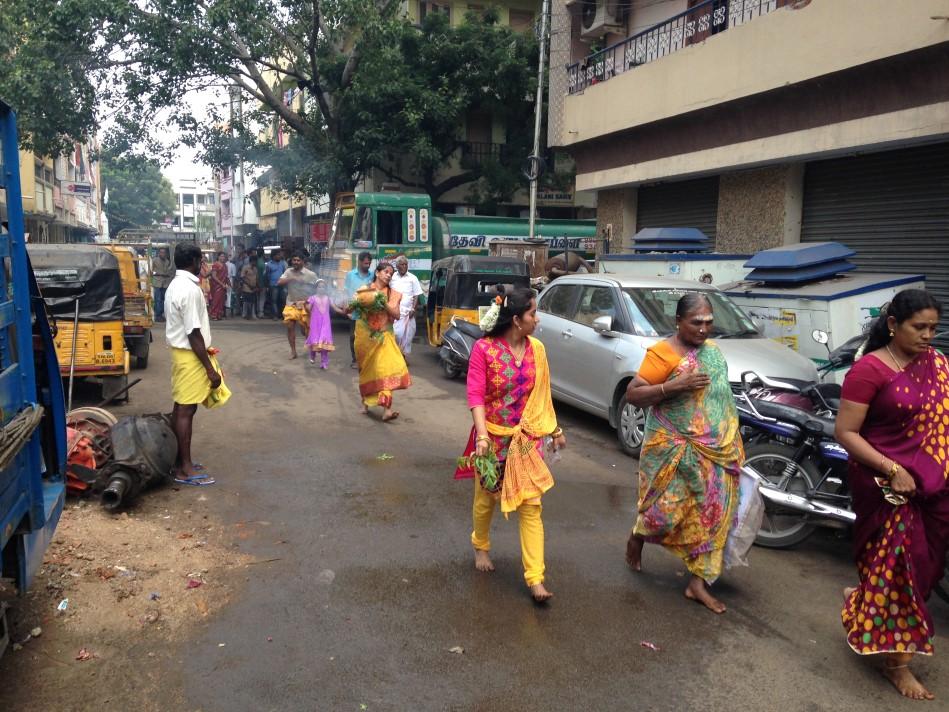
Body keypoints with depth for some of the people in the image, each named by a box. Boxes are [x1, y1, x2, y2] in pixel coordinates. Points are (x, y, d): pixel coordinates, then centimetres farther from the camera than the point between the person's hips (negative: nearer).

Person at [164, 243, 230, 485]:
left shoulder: (175, 285, 11)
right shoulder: (190, 289, -20)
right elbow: (194, 333, -23)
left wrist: (204, 350, 24)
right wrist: (210, 368, -20)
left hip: (180, 351, 10)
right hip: (190, 356, -10)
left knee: (180, 408, 15)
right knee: (185, 411, -5)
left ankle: (179, 460, 24)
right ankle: (185, 469, 2)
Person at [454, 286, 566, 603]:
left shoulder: (536, 349, -1)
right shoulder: (484, 349, -15)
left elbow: (543, 394, 9)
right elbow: (475, 396, -16)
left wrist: (555, 430, 14)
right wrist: (482, 436, -27)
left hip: (527, 439, 3)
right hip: (493, 437, -3)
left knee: (531, 506, -1)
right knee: (486, 497, 16)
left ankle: (535, 578, 2)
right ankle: (481, 547, 44)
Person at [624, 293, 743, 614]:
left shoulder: (712, 349, 8)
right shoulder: (662, 353, -13)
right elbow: (632, 394, -17)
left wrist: (732, 444, 20)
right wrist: (674, 385, -28)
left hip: (715, 451, 6)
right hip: (674, 449, -6)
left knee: (710, 512, 5)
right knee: (669, 507, 0)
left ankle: (698, 583, 16)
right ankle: (636, 538, 34)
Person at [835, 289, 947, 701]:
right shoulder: (869, 369, -15)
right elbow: (845, 432, -15)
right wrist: (892, 470, -21)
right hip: (884, 479, -6)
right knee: (897, 559, 1)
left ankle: (863, 601, 42)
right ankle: (895, 659, 18)